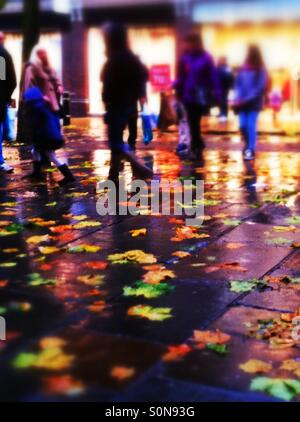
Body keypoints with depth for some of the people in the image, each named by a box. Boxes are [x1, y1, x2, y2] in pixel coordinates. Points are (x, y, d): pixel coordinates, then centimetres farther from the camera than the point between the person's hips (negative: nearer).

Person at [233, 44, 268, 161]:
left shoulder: (260, 70, -6)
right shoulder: (243, 69, 6)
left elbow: (260, 88, -12)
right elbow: (238, 84, 7)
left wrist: (247, 99, -18)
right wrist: (237, 98, -8)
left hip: (254, 103, -4)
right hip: (242, 103, 4)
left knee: (251, 126, -8)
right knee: (243, 126, 1)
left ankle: (251, 150, -2)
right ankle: (248, 146, 24)